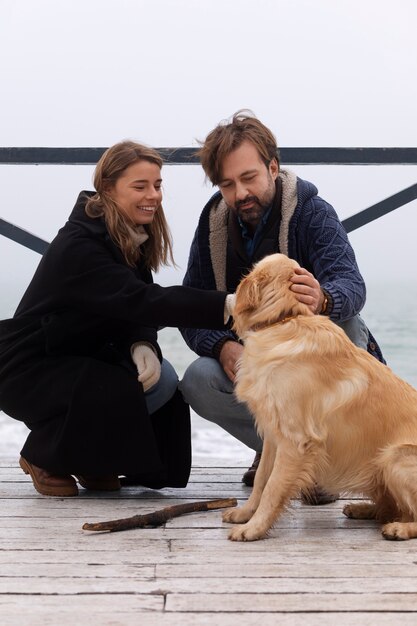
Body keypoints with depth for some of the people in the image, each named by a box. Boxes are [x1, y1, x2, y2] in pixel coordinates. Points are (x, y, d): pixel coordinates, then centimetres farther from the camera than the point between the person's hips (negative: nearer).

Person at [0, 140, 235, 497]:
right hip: (30, 369, -8)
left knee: (162, 380, -16)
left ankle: (91, 460, 8)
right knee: (118, 392, -31)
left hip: (85, 357, 8)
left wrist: (142, 345, -25)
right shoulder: (78, 246, -27)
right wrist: (226, 306, -49)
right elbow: (136, 300, -40)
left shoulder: (134, 237, -1)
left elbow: (136, 307, 0)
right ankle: (42, 457, -2)